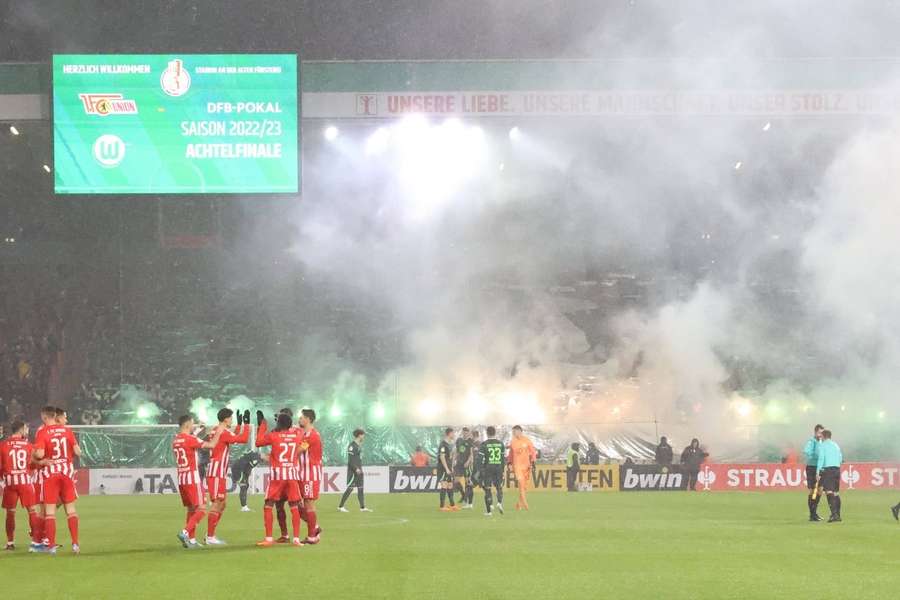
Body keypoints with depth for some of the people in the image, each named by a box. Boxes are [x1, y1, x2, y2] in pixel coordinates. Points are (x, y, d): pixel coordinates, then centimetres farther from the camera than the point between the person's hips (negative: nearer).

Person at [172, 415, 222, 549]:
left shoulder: (175, 440, 10)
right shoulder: (190, 439, -12)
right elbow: (211, 445, -11)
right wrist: (218, 433, 4)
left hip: (180, 479, 8)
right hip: (192, 478, -8)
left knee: (191, 510, 14)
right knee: (201, 510, -6)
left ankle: (191, 540, 12)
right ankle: (185, 533, -20)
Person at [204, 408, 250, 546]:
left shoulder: (215, 431, 15)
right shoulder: (223, 433, -14)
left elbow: (234, 438, 29)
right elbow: (243, 439, -15)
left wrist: (239, 425, 28)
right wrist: (246, 424, -6)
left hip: (219, 474, 10)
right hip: (216, 473, -10)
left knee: (221, 504, 14)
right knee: (216, 503, -10)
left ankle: (211, 535, 16)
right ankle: (210, 537, -10)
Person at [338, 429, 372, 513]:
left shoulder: (359, 445, 15)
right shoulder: (352, 446, -14)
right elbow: (350, 459, -19)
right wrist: (356, 468, -25)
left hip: (359, 470, 9)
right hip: (353, 471, -9)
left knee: (360, 489, 7)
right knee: (350, 489, -7)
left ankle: (362, 507, 9)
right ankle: (340, 506, -2)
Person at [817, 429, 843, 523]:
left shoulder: (822, 445, -1)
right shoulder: (836, 445, 17)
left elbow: (821, 459, -10)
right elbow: (841, 459, 19)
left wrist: (818, 473, -9)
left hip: (827, 470, -6)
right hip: (837, 469, 6)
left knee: (829, 493, -12)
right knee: (836, 493, 11)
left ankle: (834, 514, -26)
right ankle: (837, 515, 11)